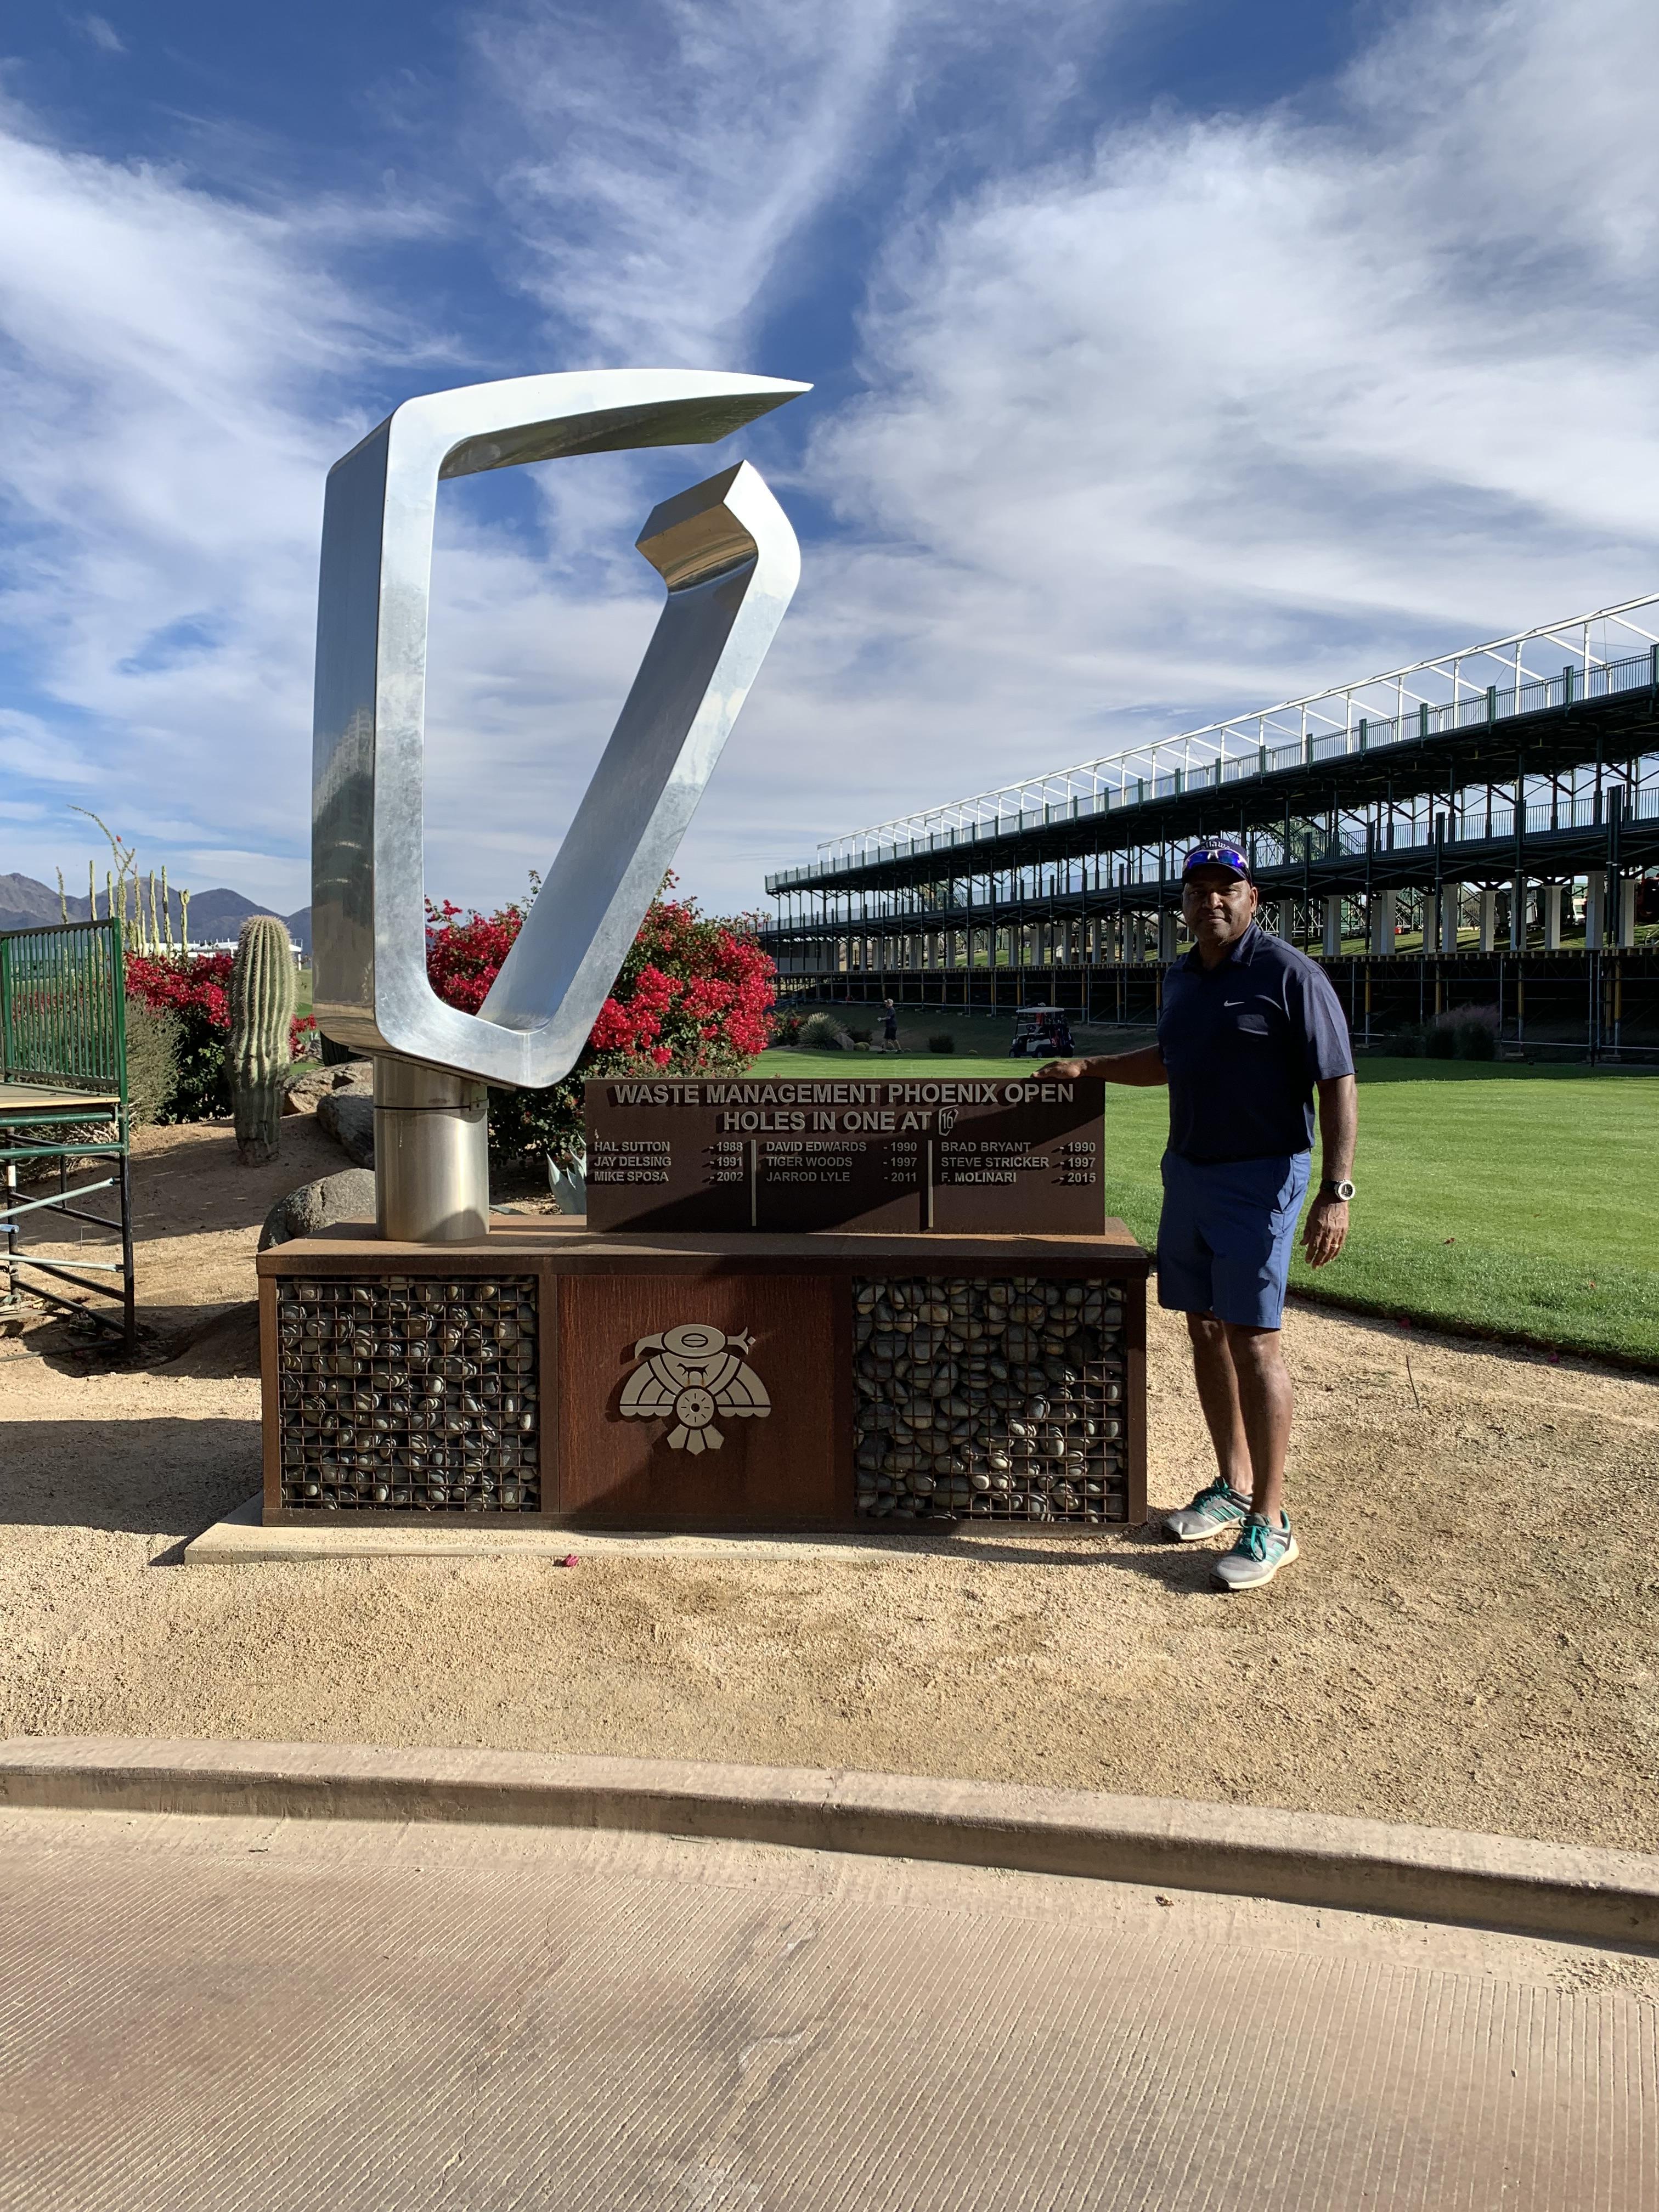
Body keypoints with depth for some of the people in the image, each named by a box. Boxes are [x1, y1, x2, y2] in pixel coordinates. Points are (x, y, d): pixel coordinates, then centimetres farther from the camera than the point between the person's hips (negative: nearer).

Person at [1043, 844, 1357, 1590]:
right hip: (1187, 1171, 8)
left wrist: (1337, 1190, -22)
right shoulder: (1181, 978, 12)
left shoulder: (1287, 974, -12)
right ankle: (1232, 1487, 25)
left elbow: (1337, 1084, -15)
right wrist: (1088, 1068, 24)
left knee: (1252, 1339, -9)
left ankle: (1269, 1522, 0)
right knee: (1204, 1330, 12)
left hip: (1259, 1178, -8)